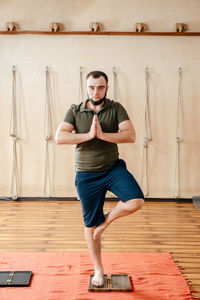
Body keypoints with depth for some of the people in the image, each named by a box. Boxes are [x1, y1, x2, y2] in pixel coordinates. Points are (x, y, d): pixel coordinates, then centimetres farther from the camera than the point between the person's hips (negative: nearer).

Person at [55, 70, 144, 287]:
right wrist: (88, 135, -21)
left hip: (113, 168, 0)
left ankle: (107, 220, 6)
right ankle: (98, 269, 29)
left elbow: (130, 135, -14)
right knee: (91, 225, 8)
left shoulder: (116, 109, -1)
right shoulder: (75, 111, -1)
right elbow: (59, 137, -14)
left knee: (136, 201, -26)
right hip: (86, 175, 0)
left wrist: (103, 135, -22)